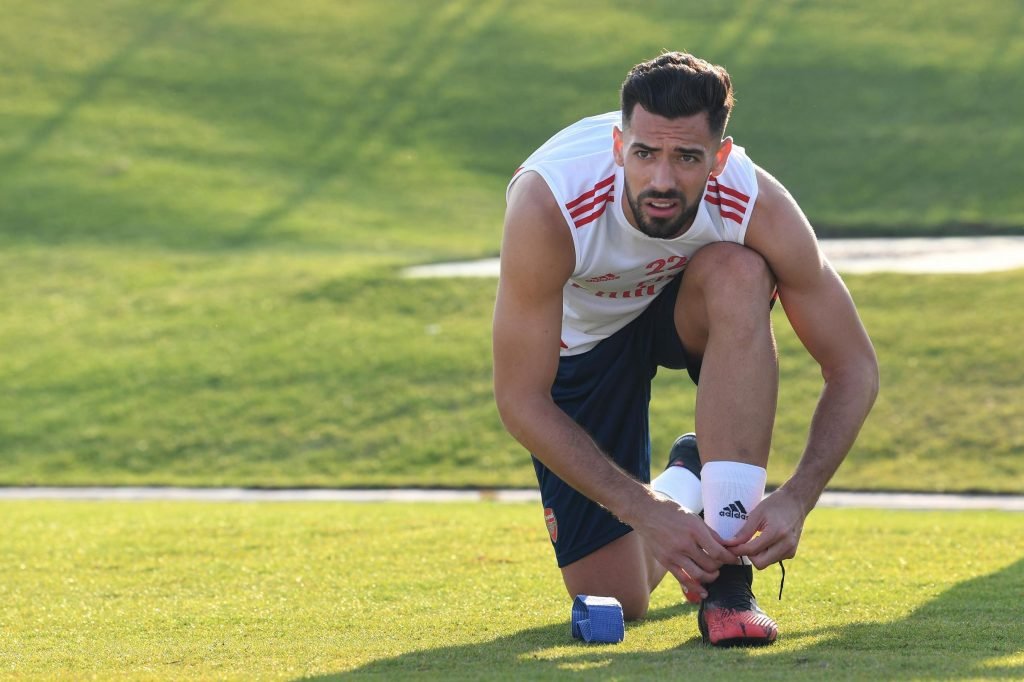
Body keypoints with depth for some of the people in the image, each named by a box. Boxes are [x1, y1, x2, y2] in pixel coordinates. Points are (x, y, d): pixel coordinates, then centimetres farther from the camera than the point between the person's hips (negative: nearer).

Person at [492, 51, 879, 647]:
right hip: (581, 340, -1)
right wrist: (643, 509, -38)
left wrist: (797, 499, -38)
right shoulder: (548, 204, -38)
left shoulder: (758, 207, -33)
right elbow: (519, 400, -32)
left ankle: (728, 572, -30)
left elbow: (855, 368, -23)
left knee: (738, 273, -37)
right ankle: (681, 484, 30)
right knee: (615, 601, -7)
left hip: (685, 308, 1)